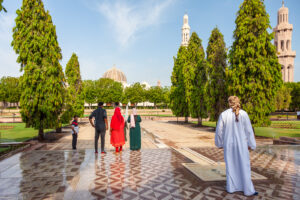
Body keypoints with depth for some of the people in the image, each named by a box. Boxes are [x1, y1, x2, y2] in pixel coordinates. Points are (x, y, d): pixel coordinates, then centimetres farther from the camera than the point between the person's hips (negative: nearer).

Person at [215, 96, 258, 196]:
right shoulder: (243, 114, -9)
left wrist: (219, 143, 9)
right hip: (241, 144, -1)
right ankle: (248, 189, 17)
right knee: (244, 166, 10)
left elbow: (219, 130, -4)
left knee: (230, 165, 14)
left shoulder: (223, 114, -9)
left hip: (228, 144, 1)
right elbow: (248, 130, -6)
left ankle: (231, 187, 22)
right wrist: (251, 144, 3)